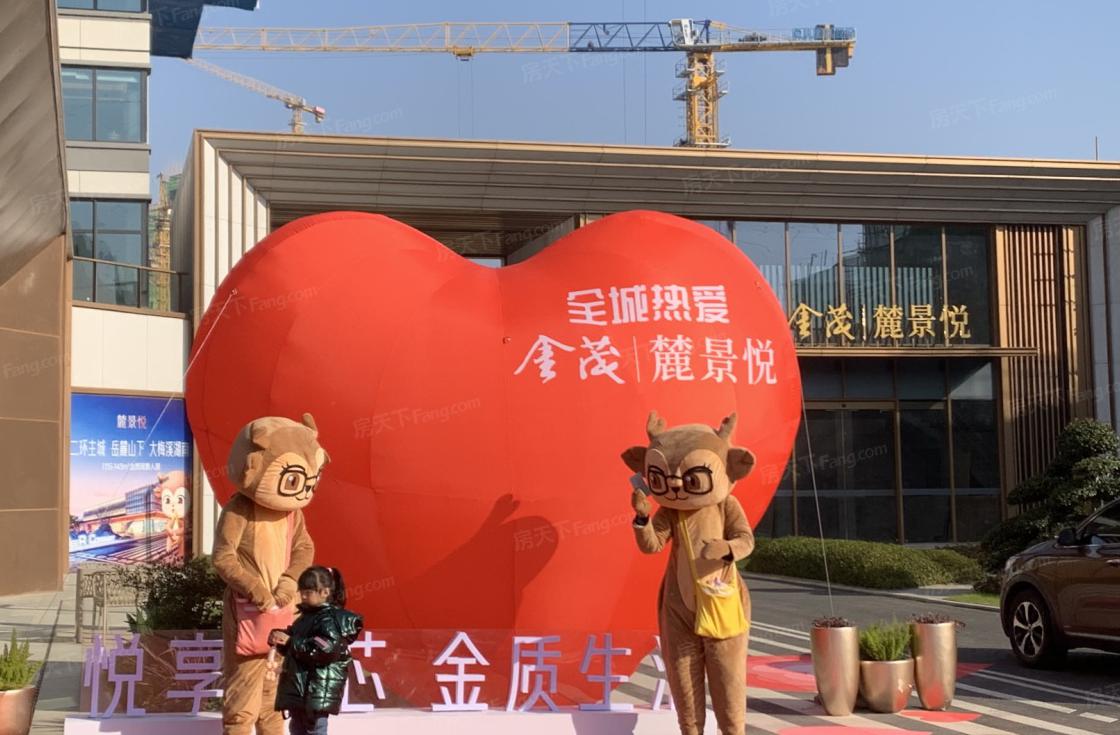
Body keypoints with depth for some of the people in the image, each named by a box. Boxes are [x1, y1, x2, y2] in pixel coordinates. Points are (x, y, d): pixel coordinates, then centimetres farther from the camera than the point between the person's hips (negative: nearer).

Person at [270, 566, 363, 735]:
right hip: (298, 688, 10)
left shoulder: (331, 617, -12)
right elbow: (292, 649, 26)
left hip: (318, 690, -10)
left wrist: (291, 641, -23)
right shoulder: (306, 615, 16)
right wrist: (280, 639, 3)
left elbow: (327, 648, -27)